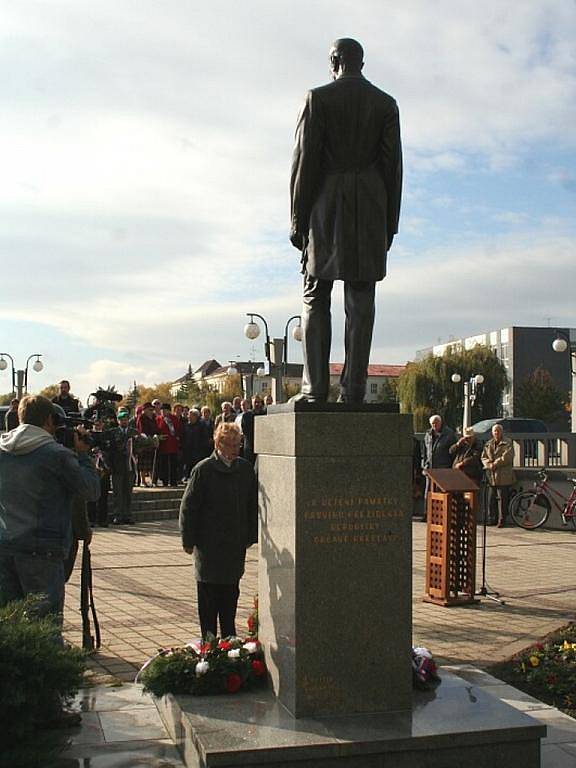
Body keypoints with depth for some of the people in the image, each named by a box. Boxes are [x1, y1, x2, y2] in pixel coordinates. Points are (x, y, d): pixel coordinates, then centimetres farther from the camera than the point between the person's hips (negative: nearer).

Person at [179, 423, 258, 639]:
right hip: (209, 544, -4)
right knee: (208, 595, 2)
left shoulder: (245, 469, 4)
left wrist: (251, 536, 11)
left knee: (230, 594, 11)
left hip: (236, 543, 4)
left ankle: (229, 639, 22)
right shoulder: (203, 470, -9)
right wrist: (188, 540, -5)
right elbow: (188, 506, -6)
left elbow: (253, 505, 13)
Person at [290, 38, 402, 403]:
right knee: (361, 302, 1)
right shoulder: (386, 104, 10)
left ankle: (315, 387, -5)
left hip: (327, 203, -2)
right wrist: (389, 222, 11)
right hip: (370, 208, 2)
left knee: (316, 298, 2)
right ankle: (354, 389, -3)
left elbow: (305, 160, -3)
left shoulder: (318, 98, 2)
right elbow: (393, 165, 7)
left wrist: (298, 218, 0)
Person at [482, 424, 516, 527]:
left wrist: (495, 463, -14)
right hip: (491, 477, 4)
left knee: (502, 499, -4)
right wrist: (489, 465, -10)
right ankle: (491, 519, 14)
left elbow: (507, 457, -11)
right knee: (491, 499, 5)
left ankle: (501, 520, 2)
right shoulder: (488, 445, 17)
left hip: (503, 477, -4)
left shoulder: (507, 444, 2)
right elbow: (483, 457, 9)